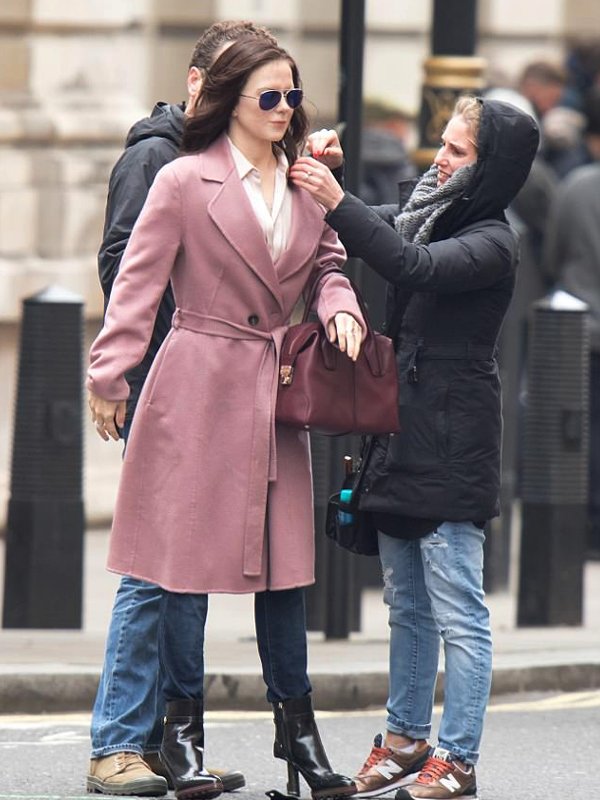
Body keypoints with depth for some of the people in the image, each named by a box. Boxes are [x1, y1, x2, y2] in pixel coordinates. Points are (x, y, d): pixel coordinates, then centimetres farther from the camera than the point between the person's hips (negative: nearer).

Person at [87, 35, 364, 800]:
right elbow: (138, 281, -7)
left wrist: (340, 307, -6)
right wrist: (110, 375, -13)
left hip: (275, 392, 5)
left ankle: (296, 728, 17)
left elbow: (329, 263, 17)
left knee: (284, 560, 7)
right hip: (197, 387, -5)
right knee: (189, 552, -1)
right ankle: (182, 731, 9)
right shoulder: (185, 181, -5)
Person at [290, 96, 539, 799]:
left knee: (457, 612, -6)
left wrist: (337, 202, -32)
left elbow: (415, 267, -28)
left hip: (451, 443, -8)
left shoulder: (492, 243, -12)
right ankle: (405, 739, 24)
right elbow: (367, 236, 22)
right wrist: (320, 175, 2)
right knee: (407, 604, 16)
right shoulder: (422, 210, 13)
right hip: (402, 430, 9)